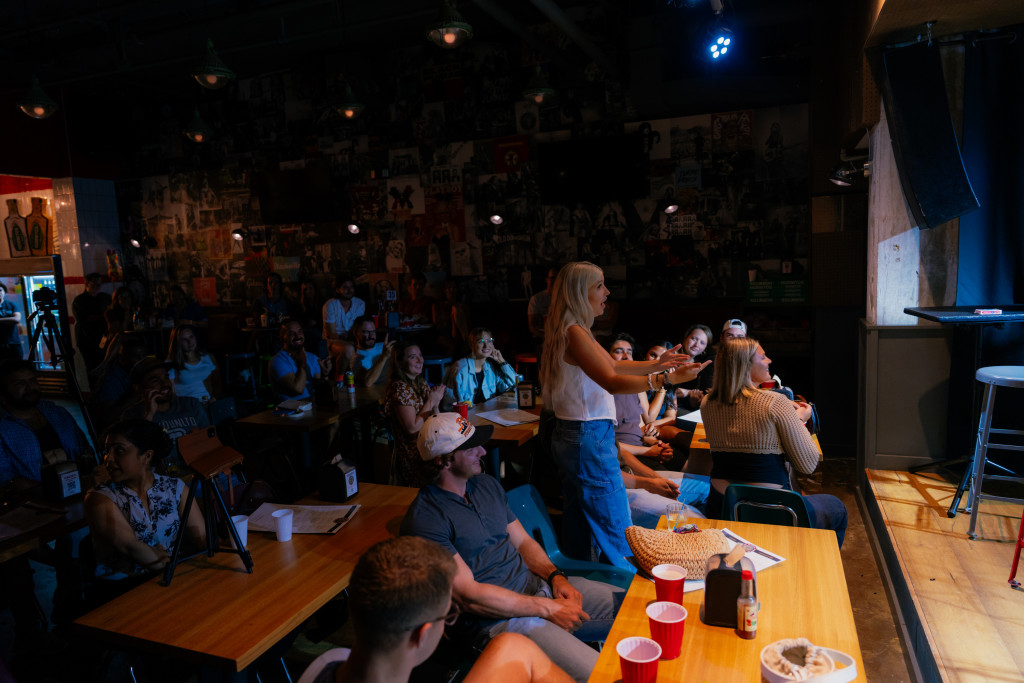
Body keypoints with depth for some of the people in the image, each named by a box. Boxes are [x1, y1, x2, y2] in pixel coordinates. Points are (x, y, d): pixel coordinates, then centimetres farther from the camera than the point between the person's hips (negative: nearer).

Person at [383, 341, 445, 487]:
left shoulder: (421, 382, 10)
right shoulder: (400, 388, -15)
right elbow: (412, 428, -19)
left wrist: (435, 402, -4)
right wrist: (431, 401, -12)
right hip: (414, 458, -8)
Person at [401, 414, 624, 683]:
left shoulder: (488, 484, 11)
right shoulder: (423, 520, -15)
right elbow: (470, 596, -18)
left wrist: (556, 577, -4)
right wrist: (549, 609, -16)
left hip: (535, 583, 8)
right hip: (494, 618, -8)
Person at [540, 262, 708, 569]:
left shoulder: (577, 331, 13)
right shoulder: (574, 333, -19)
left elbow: (612, 366, 19)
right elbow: (612, 382, -26)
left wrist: (657, 363, 12)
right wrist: (668, 379, -28)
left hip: (573, 437, 11)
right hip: (588, 439, -11)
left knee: (580, 525, 19)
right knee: (617, 532, -1)